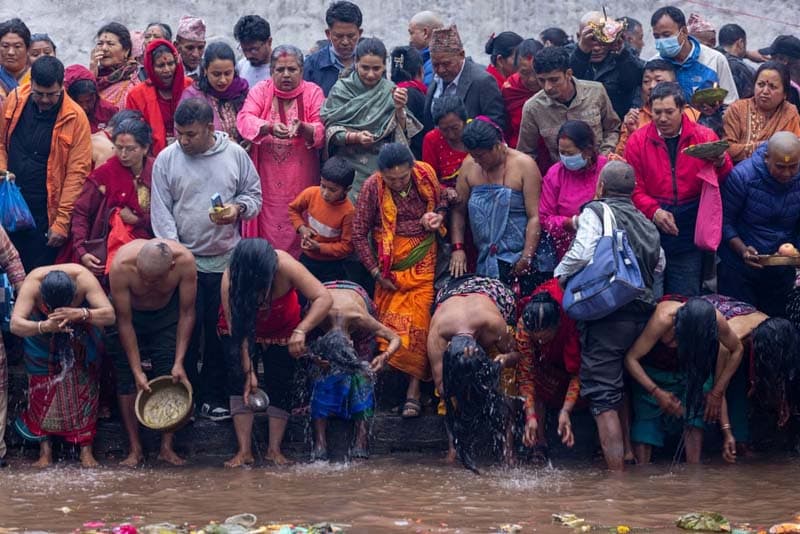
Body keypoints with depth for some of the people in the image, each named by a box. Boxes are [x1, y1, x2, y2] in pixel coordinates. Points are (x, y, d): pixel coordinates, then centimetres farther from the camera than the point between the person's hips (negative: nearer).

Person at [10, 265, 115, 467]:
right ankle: (45, 449, 1)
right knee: (43, 387, -5)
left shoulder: (83, 278, -37)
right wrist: (44, 326, -63)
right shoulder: (32, 282, -38)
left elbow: (109, 315, -42)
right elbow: (15, 324, -44)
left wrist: (80, 313, -61)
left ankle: (86, 449, 3)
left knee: (83, 384, -3)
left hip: (79, 338, 0)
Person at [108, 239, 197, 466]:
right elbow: (125, 322, -27)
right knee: (126, 377, -9)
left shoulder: (185, 261, -34)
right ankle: (135, 449, -4)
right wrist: (137, 371, -26)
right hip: (130, 311, -1)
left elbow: (187, 313, -20)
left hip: (166, 313, 1)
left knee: (170, 378, -8)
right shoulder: (121, 266, -37)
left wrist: (179, 362, -21)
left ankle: (167, 447, -2)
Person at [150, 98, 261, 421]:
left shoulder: (235, 154, 0)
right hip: (184, 258, -1)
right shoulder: (166, 159, -4)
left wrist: (239, 208, -12)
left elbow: (254, 194, 11)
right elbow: (161, 211, -4)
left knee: (220, 330, 7)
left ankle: (212, 395, 18)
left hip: (226, 259, 1)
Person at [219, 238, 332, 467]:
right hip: (241, 326, -1)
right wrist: (249, 371, -33)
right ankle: (244, 450, -13)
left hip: (281, 331, 1)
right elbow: (238, 330, -32)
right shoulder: (230, 279, -37)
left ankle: (274, 450, 1)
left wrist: (301, 331, -51)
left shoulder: (286, 266, -38)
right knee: (239, 381, -14)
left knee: (281, 383, -6)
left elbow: (324, 299, -41)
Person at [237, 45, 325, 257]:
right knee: (267, 232, 1)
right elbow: (244, 119, -11)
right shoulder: (261, 91, 5)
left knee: (298, 234, 2)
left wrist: (302, 128, -29)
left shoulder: (313, 92, 3)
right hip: (267, 179, 0)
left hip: (300, 180, 0)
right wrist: (270, 127, -31)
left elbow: (321, 131, -7)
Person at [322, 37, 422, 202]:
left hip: (382, 168, 1)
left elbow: (403, 134, 3)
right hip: (350, 167, -1)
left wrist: (399, 109, -15)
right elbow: (330, 129, -2)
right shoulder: (341, 90, 1)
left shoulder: (390, 90, 5)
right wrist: (355, 137, -18)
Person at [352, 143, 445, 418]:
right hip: (389, 264, 0)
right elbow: (359, 233, -6)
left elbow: (440, 203, 15)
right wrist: (376, 272, -8)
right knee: (389, 320, -3)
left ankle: (413, 391, -6)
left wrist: (438, 217, -9)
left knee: (418, 320, -7)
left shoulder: (426, 175, -6)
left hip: (422, 261, 0)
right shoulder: (373, 187, -12)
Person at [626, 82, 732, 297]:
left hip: (688, 236, 0)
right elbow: (633, 188, -1)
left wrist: (721, 163, -22)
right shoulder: (638, 140, 1)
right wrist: (654, 211, -18)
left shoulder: (705, 137, 1)